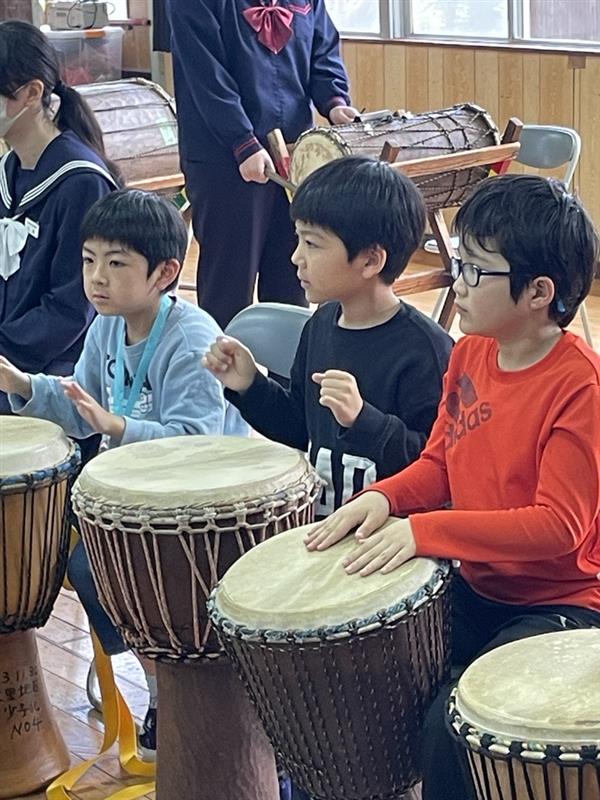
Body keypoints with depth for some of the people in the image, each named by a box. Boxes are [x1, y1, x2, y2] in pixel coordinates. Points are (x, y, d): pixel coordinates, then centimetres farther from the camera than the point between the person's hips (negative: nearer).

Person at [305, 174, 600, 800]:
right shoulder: (471, 353, 3)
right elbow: (439, 464, 13)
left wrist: (426, 530, -27)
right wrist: (383, 497, -9)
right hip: (479, 586, 8)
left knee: (450, 729, -25)